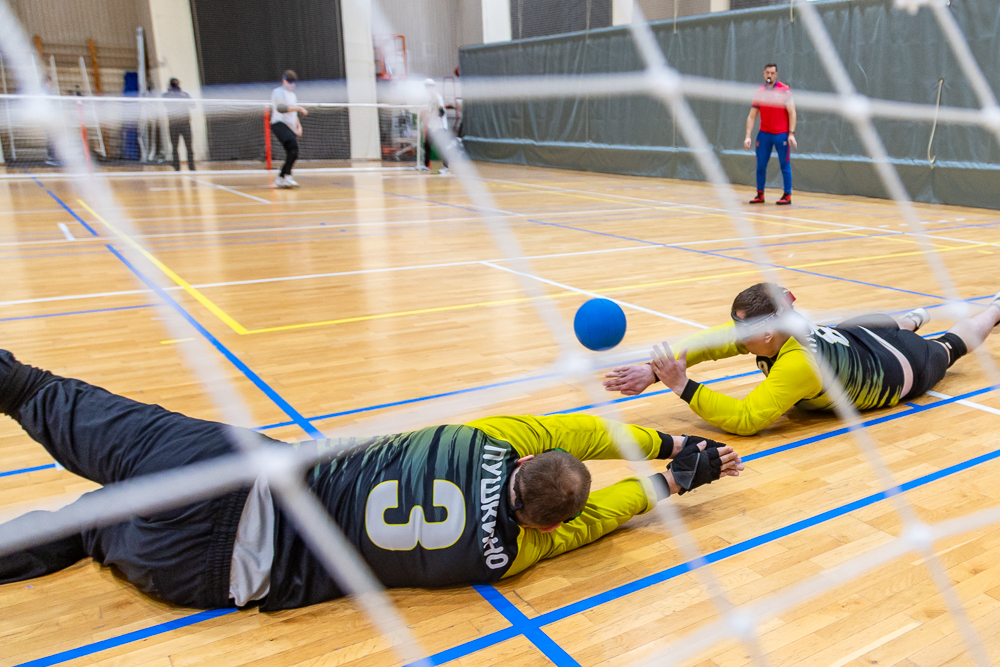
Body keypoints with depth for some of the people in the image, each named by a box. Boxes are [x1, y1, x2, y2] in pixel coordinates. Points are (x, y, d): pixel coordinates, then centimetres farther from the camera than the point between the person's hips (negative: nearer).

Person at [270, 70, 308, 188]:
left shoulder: (293, 95, 25)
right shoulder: (278, 92, -1)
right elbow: (280, 108, -19)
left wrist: (299, 127, 16)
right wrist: (299, 108, -21)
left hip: (290, 127, 9)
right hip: (279, 124, -9)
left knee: (293, 154, 2)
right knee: (294, 147, -29)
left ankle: (280, 179, 13)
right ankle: (288, 177, -33)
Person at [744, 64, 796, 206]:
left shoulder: (784, 90, -4)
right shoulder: (759, 92, 5)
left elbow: (792, 113, -6)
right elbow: (751, 116, 5)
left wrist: (791, 133, -15)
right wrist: (748, 136, -4)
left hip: (781, 134, -3)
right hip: (764, 134, 3)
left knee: (785, 165, 0)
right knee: (760, 165, 3)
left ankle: (787, 195, 6)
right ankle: (760, 194, 13)